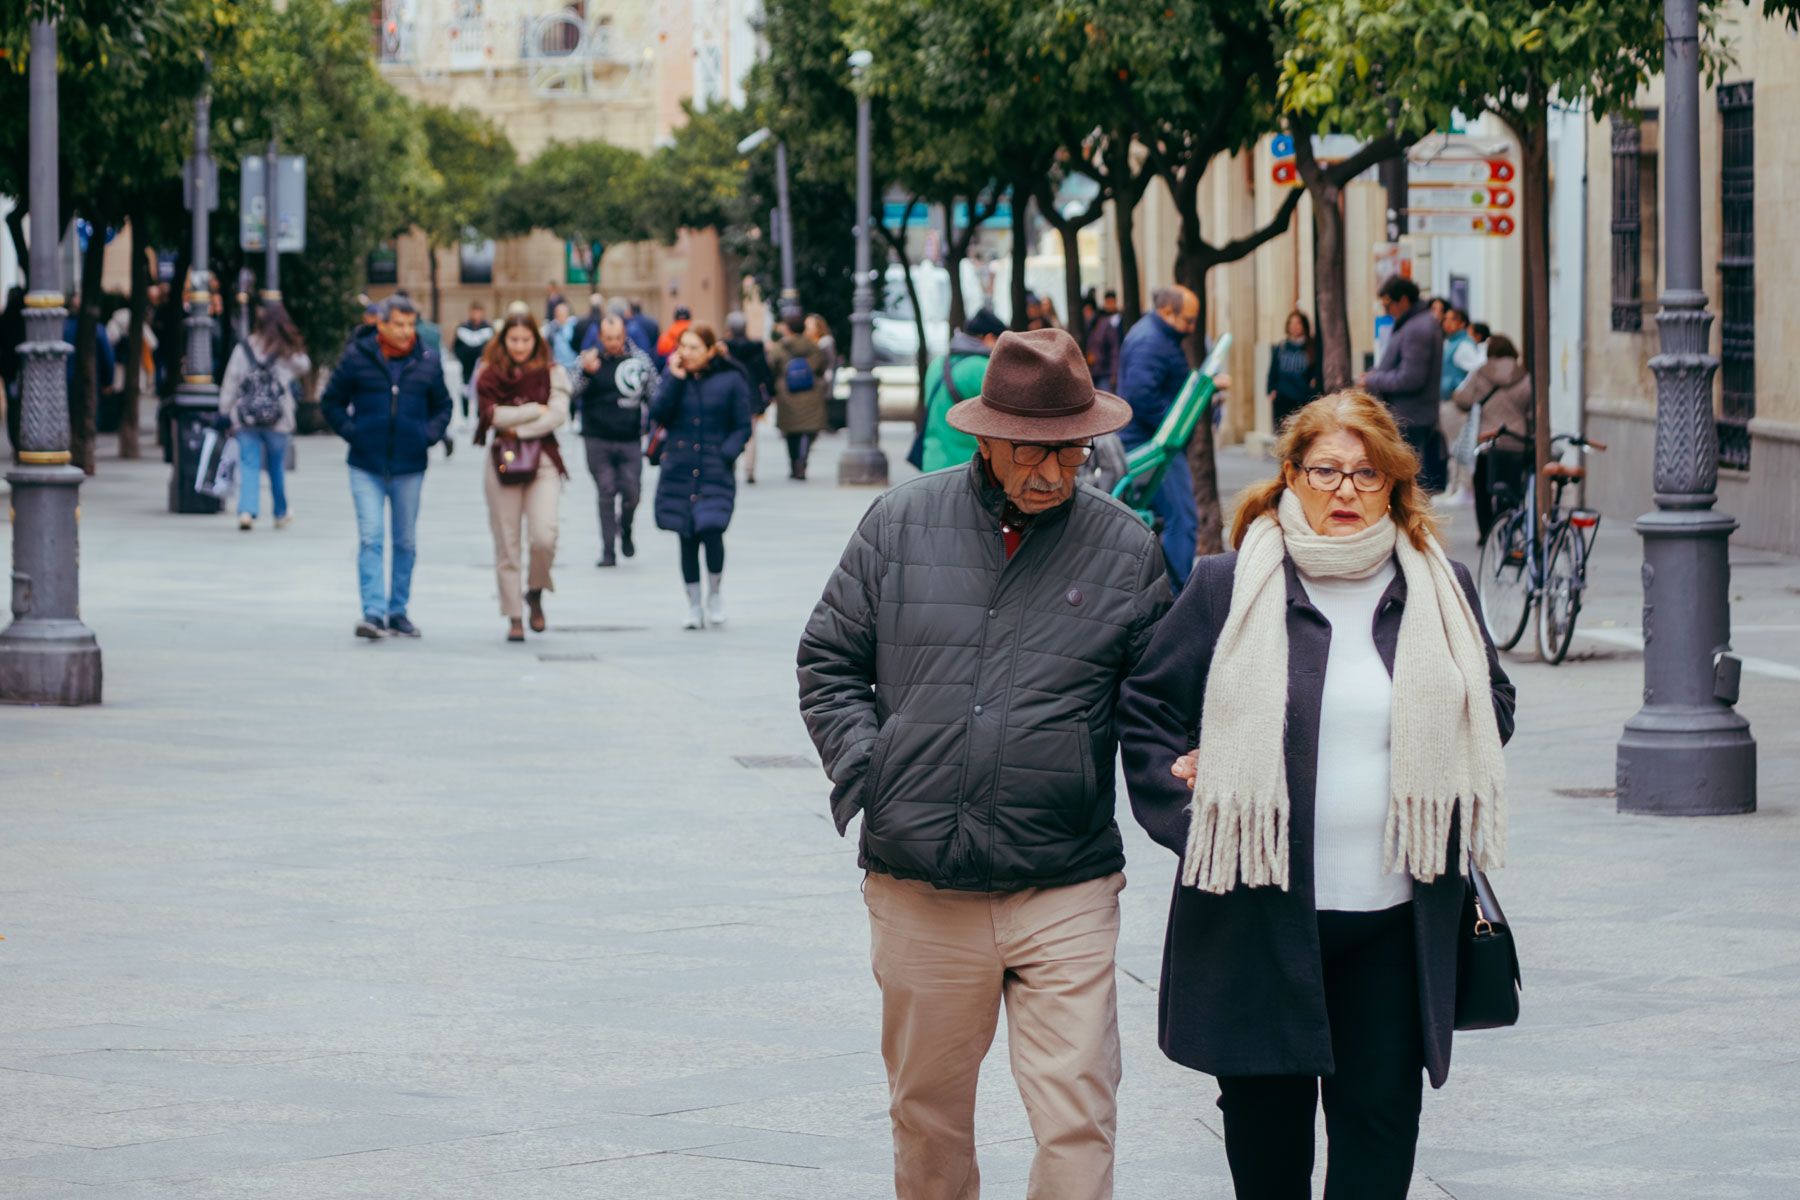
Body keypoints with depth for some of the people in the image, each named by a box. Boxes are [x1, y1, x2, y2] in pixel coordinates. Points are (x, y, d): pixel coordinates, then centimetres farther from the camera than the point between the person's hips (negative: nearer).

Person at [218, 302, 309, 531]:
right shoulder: (289, 353, -4)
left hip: (246, 420, 0)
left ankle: (246, 511, -17)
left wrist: (225, 413, 7)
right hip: (278, 420, 0)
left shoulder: (243, 350, -4)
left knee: (249, 466, 0)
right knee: (277, 467, 16)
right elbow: (304, 367, 18)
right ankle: (281, 514, 29)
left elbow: (230, 384, -1)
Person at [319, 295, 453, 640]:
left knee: (406, 542, 10)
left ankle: (398, 612, 20)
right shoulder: (357, 358, -4)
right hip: (366, 467, -3)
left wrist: (430, 434, 0)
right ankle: (373, 612, -14)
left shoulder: (427, 362, 3)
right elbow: (330, 402, 6)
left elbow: (443, 406, 17)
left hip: (410, 467, 3)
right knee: (370, 538, -11)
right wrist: (350, 431, -6)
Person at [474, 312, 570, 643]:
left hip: (542, 459, -1)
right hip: (502, 461, 1)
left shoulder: (552, 372, 6)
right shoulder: (489, 375, 6)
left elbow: (558, 415, -6)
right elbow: (491, 415, -8)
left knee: (543, 537, -17)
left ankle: (536, 594, 11)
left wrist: (517, 427, -8)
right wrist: (535, 410, -6)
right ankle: (514, 617, 8)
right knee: (506, 544, 0)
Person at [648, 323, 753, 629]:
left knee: (711, 528, -19)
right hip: (679, 470, 3)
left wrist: (725, 455, -12)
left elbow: (742, 428, 3)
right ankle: (694, 606, 17)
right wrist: (674, 379, -10)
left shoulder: (731, 380, 0)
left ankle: (715, 594, 5)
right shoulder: (675, 375, 7)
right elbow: (657, 414, -5)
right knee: (687, 538, 5)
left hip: (715, 470, -3)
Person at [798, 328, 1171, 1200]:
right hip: (919, 890, 1)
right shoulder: (901, 524, 4)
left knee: (1078, 1121, -7)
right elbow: (829, 662, 10)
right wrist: (867, 776, -1)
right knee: (927, 1111, 15)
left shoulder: (1124, 549, 2)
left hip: (1066, 896, -1)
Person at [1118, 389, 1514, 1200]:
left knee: (1381, 1115, 2)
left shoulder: (1440, 591, 8)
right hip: (1261, 913, -1)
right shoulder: (1228, 587, 1)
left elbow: (1492, 708, 21)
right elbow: (1145, 708, 6)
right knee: (1266, 1112, 8)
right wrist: (1190, 817, -5)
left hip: (1395, 919, 1)